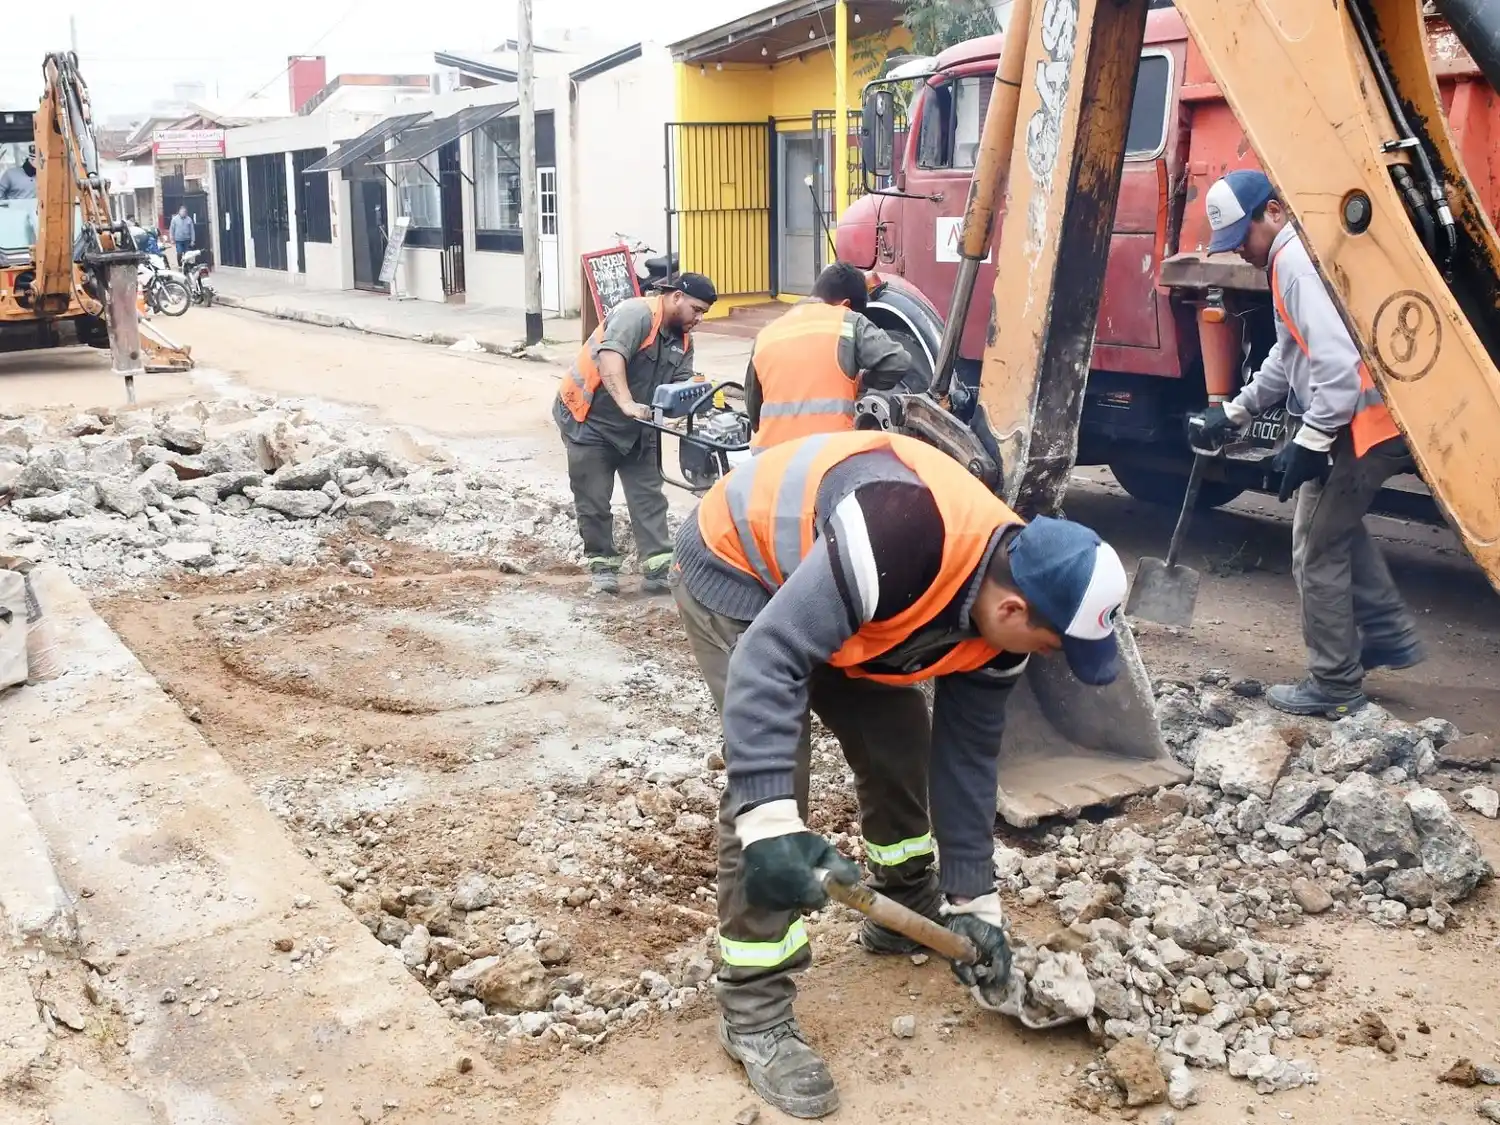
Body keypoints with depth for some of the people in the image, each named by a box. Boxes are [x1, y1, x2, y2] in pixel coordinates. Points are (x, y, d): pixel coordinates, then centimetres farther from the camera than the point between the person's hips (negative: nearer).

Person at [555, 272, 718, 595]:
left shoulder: (682, 340, 4)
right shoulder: (636, 314, -22)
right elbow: (610, 356, -37)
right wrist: (627, 403, -49)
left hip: (635, 427, 8)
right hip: (589, 419, -7)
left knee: (649, 497, 0)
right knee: (593, 500, -1)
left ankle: (659, 569, 0)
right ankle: (602, 565, 14)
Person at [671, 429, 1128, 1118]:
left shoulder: (1000, 600, -13)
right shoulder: (902, 535, -40)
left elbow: (968, 753, -3)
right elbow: (767, 659, -42)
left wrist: (971, 898, 1)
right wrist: (771, 821, -47)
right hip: (736, 565, -7)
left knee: (902, 739, 7)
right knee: (773, 770, -18)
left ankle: (909, 914, 32)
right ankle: (753, 1013, -8)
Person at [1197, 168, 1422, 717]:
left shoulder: (1298, 260, -17)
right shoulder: (1289, 257, 17)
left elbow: (1338, 361, -27)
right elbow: (1290, 354, 29)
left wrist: (1310, 440, -22)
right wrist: (1236, 409, 31)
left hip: (1356, 425, -11)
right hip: (1362, 421, 11)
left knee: (1317, 553, -1)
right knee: (1339, 529, 27)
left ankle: (1334, 686, 9)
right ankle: (1389, 635, 35)